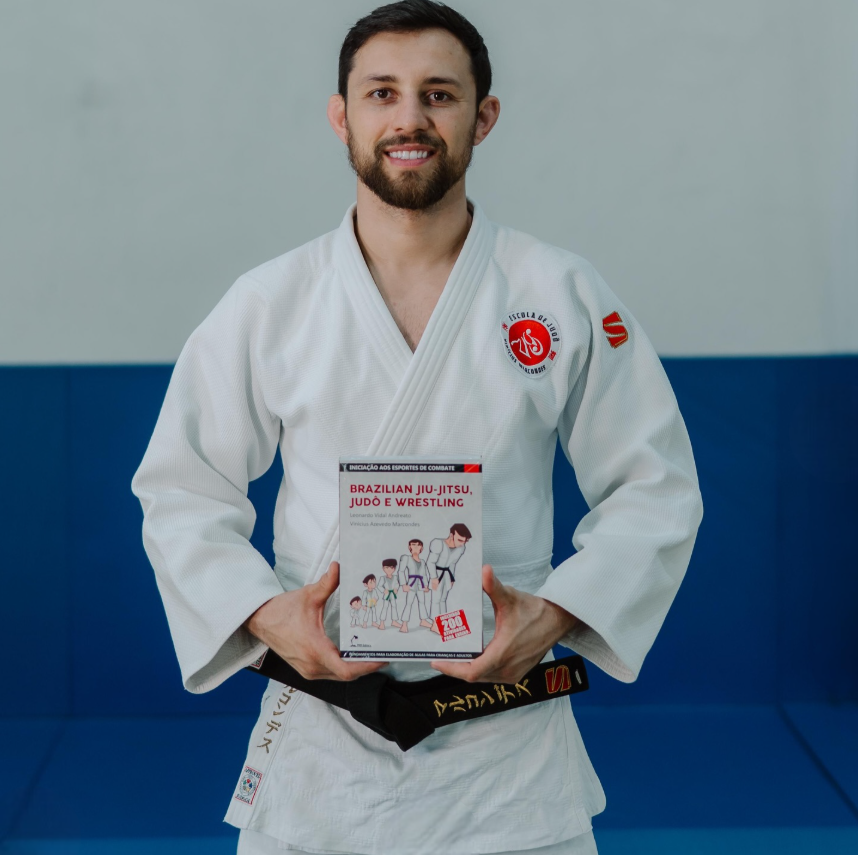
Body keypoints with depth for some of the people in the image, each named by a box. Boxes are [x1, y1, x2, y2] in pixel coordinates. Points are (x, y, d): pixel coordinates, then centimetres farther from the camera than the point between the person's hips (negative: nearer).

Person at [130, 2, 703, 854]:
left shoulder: (564, 295, -1)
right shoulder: (268, 303, 1)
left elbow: (656, 487, 3)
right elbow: (180, 489, 6)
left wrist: (555, 612, -12)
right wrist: (263, 613, -11)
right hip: (321, 743, 1)